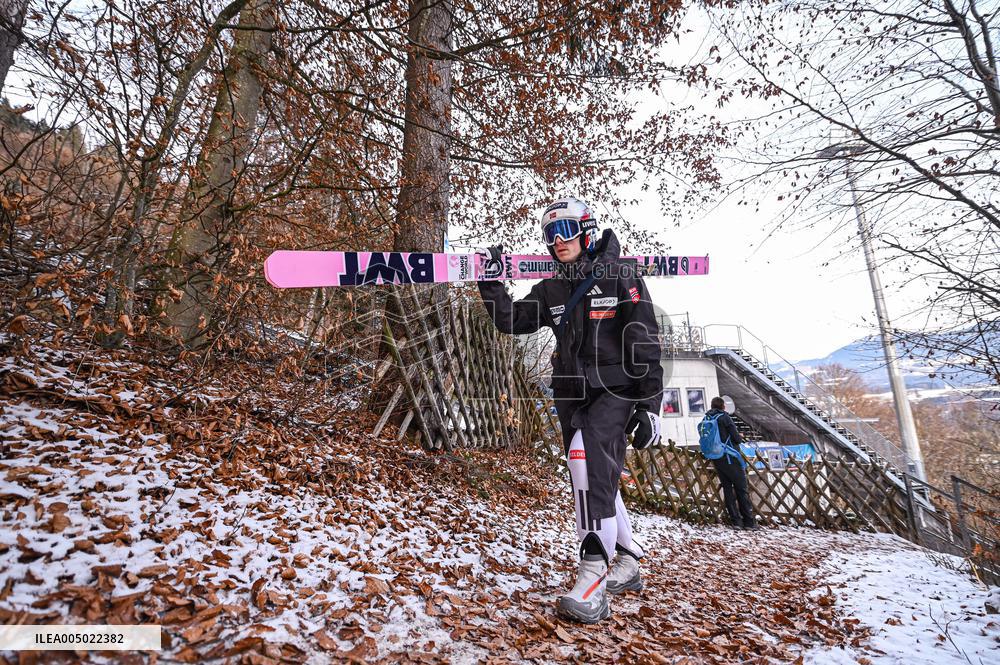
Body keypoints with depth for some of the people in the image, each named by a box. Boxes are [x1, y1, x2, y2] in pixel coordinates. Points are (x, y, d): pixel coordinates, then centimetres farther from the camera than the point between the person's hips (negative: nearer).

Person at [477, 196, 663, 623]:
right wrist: (491, 283, -1)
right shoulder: (551, 290, 12)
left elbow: (645, 344, -7)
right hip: (572, 397, 6)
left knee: (589, 467, -25)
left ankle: (593, 582, -20)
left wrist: (649, 405, -12)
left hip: (613, 393, -6)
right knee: (596, 481, 12)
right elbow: (511, 321, 10)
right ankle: (626, 568, 29)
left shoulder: (619, 279, -4)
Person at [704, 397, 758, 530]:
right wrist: (740, 438, 10)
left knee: (727, 488, 11)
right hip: (729, 458, -6)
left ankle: (736, 521, 12)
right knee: (742, 489, 4)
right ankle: (749, 522, 6)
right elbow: (737, 438, -12)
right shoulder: (724, 417, -11)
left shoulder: (706, 419, 6)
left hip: (716, 459, 6)